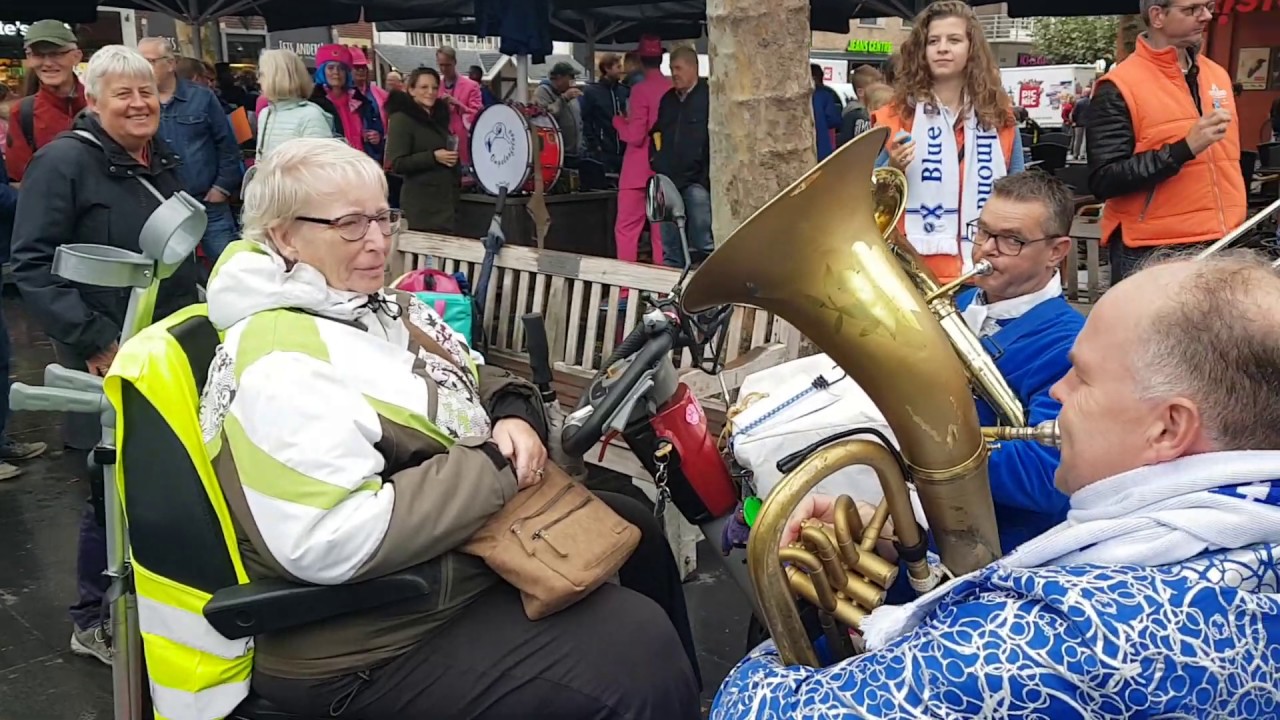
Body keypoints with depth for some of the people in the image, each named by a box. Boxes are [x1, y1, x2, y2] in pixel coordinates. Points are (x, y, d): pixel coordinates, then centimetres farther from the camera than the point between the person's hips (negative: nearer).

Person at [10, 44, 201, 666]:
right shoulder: (64, 161, -12)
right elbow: (32, 266, -17)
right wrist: (95, 342, -21)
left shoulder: (161, 161, 13)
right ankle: (96, 623, 18)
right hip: (110, 359, -7)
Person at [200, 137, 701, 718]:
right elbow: (329, 542, -32)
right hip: (381, 636, -10)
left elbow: (474, 382, 16)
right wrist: (494, 468, -24)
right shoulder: (280, 361, -23)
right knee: (636, 650, -16)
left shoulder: (372, 309, 6)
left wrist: (514, 416, -8)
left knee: (631, 528, 20)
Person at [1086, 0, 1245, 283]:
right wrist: (1184, 148, -23)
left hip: (1222, 247, 6)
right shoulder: (1119, 87, -10)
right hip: (1150, 257, -6)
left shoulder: (1217, 74, 11)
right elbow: (1103, 181, -18)